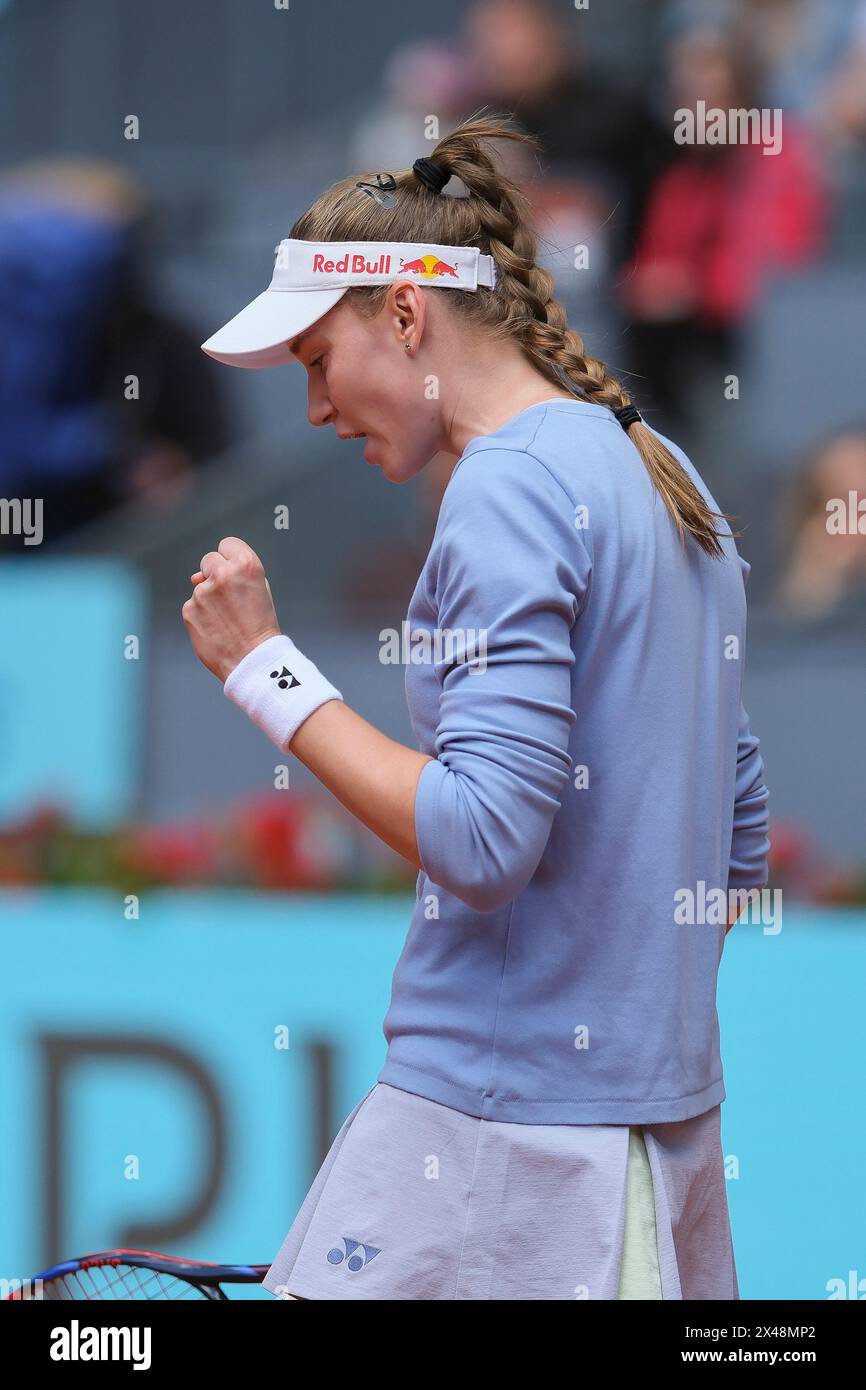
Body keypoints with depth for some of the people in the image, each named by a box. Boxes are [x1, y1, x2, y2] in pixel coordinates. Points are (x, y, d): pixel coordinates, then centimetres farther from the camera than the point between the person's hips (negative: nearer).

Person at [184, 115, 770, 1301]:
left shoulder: (510, 485, -12)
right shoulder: (659, 472, 15)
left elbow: (483, 839, -20)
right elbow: (738, 838, 20)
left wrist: (265, 668, -13)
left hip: (503, 1119, -9)